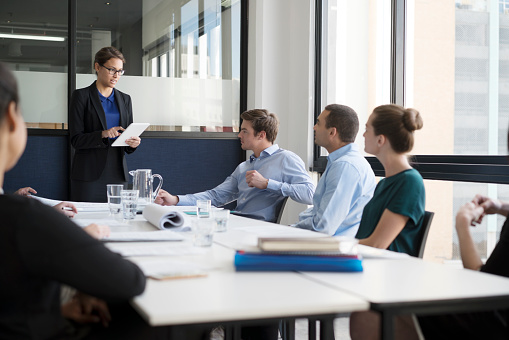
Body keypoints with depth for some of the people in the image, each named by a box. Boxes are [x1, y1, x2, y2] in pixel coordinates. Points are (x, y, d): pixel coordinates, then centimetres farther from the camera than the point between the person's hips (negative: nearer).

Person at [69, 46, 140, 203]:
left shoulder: (125, 99, 14)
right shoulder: (81, 96, 1)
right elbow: (76, 139, -6)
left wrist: (132, 143, -8)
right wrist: (103, 134, -22)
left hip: (117, 174, 4)